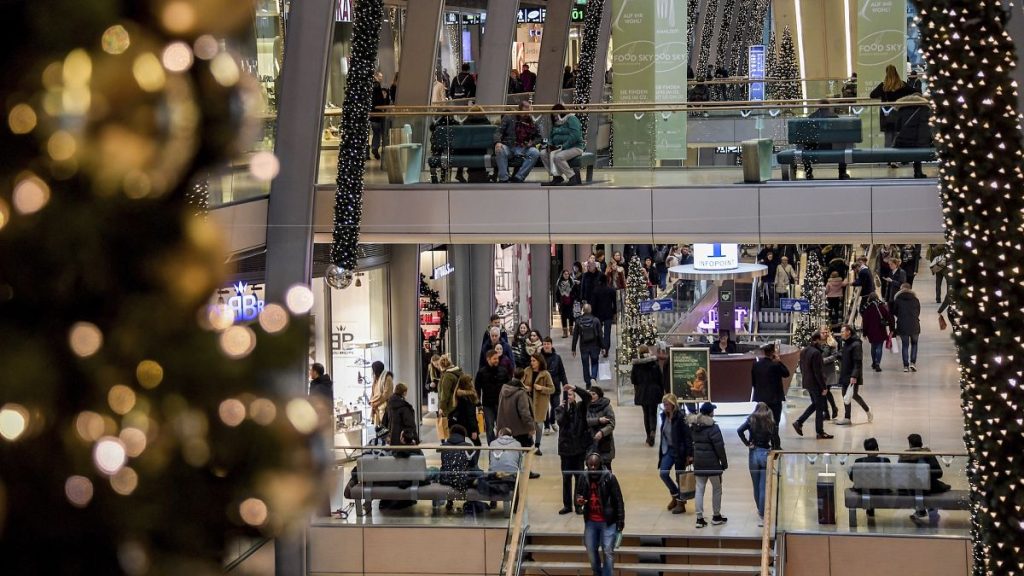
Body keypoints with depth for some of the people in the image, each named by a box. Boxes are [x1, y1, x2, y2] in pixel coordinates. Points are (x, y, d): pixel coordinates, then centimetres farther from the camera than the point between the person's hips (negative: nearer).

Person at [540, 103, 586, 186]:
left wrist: (563, 147, -24)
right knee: (543, 154, -8)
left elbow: (574, 136, -22)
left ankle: (573, 177, -22)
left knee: (558, 157, -34)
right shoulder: (556, 123, 18)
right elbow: (552, 137, 24)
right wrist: (549, 145, 1)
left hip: (574, 147, -9)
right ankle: (557, 176, -10)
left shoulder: (571, 119, -9)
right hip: (560, 148, 9)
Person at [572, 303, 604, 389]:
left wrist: (573, 349, 5)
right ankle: (593, 377, -9)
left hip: (583, 347, 0)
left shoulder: (578, 321, -4)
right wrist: (602, 347, 3)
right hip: (594, 346, 0)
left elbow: (575, 336, -1)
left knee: (585, 365, 9)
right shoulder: (596, 321, -6)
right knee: (594, 363, 15)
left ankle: (588, 384, 12)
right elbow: (600, 335, -4)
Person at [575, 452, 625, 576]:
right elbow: (578, 497, 10)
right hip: (590, 522, 4)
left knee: (608, 552, -4)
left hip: (608, 522, -4)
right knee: (591, 551, 14)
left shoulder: (609, 477, -14)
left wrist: (620, 521, -11)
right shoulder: (583, 478, -2)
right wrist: (578, 502, -15)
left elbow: (618, 501, -9)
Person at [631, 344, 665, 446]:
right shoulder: (654, 362, -6)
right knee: (653, 413, 4)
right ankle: (652, 431, -23)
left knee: (646, 414, 12)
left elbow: (633, 379, -1)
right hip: (654, 391, -1)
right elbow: (660, 378, -3)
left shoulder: (636, 364, -6)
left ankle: (649, 437, 14)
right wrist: (662, 391, 7)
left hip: (642, 392, 1)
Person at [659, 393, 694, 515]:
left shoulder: (680, 417, -17)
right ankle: (675, 495, 20)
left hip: (679, 451, -6)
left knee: (679, 476, 3)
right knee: (663, 473, -2)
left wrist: (689, 454, -18)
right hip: (668, 449, 6)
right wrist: (662, 449, 14)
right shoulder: (664, 416, 4)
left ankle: (681, 502, 16)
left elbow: (688, 436, -17)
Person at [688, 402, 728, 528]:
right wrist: (724, 462, -6)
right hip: (712, 463, -6)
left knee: (699, 489, 7)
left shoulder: (694, 427, 4)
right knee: (716, 489, 11)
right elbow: (719, 447, -15)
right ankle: (716, 516, 19)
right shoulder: (713, 428, -16)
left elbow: (692, 443, 9)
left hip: (698, 462, 6)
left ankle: (699, 518, 5)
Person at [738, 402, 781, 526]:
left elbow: (740, 430, -14)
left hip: (754, 454, 1)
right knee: (764, 487, 0)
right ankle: (761, 516, -2)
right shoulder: (771, 424, -1)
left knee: (756, 486, 16)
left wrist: (747, 443, -6)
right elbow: (776, 441, -6)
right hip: (766, 454, -1)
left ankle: (760, 511, 32)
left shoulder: (751, 421, 1)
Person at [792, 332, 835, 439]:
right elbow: (818, 372, -22)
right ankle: (820, 432, 9)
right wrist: (824, 387, -16)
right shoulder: (816, 353, -21)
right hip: (816, 384, -9)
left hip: (807, 383, 9)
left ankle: (799, 422, 15)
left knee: (815, 404, 22)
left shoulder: (803, 351, 6)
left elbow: (802, 368, 15)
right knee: (820, 407, 3)